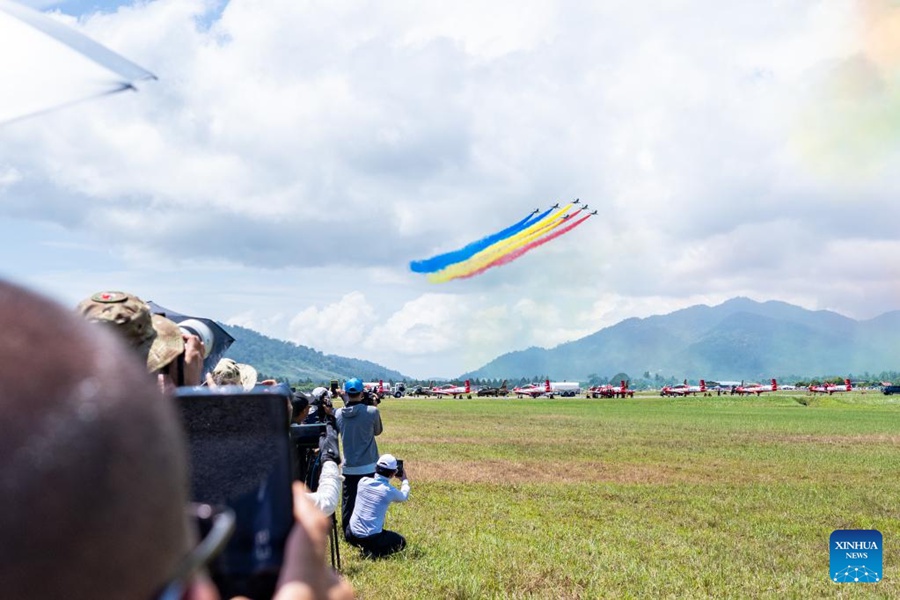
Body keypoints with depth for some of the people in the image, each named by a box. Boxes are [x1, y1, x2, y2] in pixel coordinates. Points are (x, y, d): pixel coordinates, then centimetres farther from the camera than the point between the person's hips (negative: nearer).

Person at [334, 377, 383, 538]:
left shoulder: (338, 414, -5)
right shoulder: (372, 412, -13)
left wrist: (346, 403, 14)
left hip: (348, 467, 3)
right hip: (369, 467, -3)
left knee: (348, 503, 12)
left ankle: (347, 534, 19)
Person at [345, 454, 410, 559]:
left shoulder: (363, 481, -4)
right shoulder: (389, 491, -13)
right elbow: (404, 497, 12)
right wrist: (404, 480, 29)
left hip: (352, 535, 5)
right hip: (371, 537, -5)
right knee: (401, 542, 18)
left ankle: (364, 547, 10)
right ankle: (373, 553, -4)